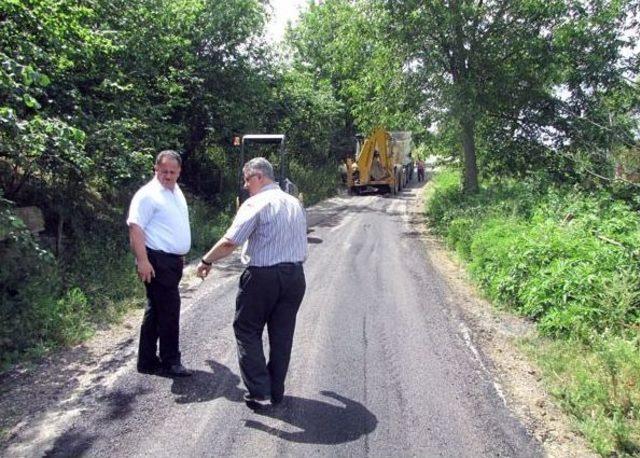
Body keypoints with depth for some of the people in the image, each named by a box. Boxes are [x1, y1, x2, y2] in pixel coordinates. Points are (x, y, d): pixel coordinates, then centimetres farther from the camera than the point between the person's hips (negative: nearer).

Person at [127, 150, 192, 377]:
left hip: (173, 260, 9)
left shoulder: (176, 191, 15)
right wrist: (143, 260, -26)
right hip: (158, 261, -9)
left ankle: (147, 361, 25)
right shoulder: (148, 194, -13)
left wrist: (181, 255, 25)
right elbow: (135, 227, -20)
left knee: (156, 311, 14)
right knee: (169, 311, -4)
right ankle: (170, 362, 10)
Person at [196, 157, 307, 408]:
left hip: (262, 275, -7)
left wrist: (206, 261, -5)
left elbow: (230, 242, -18)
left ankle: (259, 392, 8)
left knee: (247, 331, 9)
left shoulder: (255, 204, -12)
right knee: (282, 335, 14)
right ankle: (276, 392, 24)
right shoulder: (295, 203, 11)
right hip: (295, 275, 7)